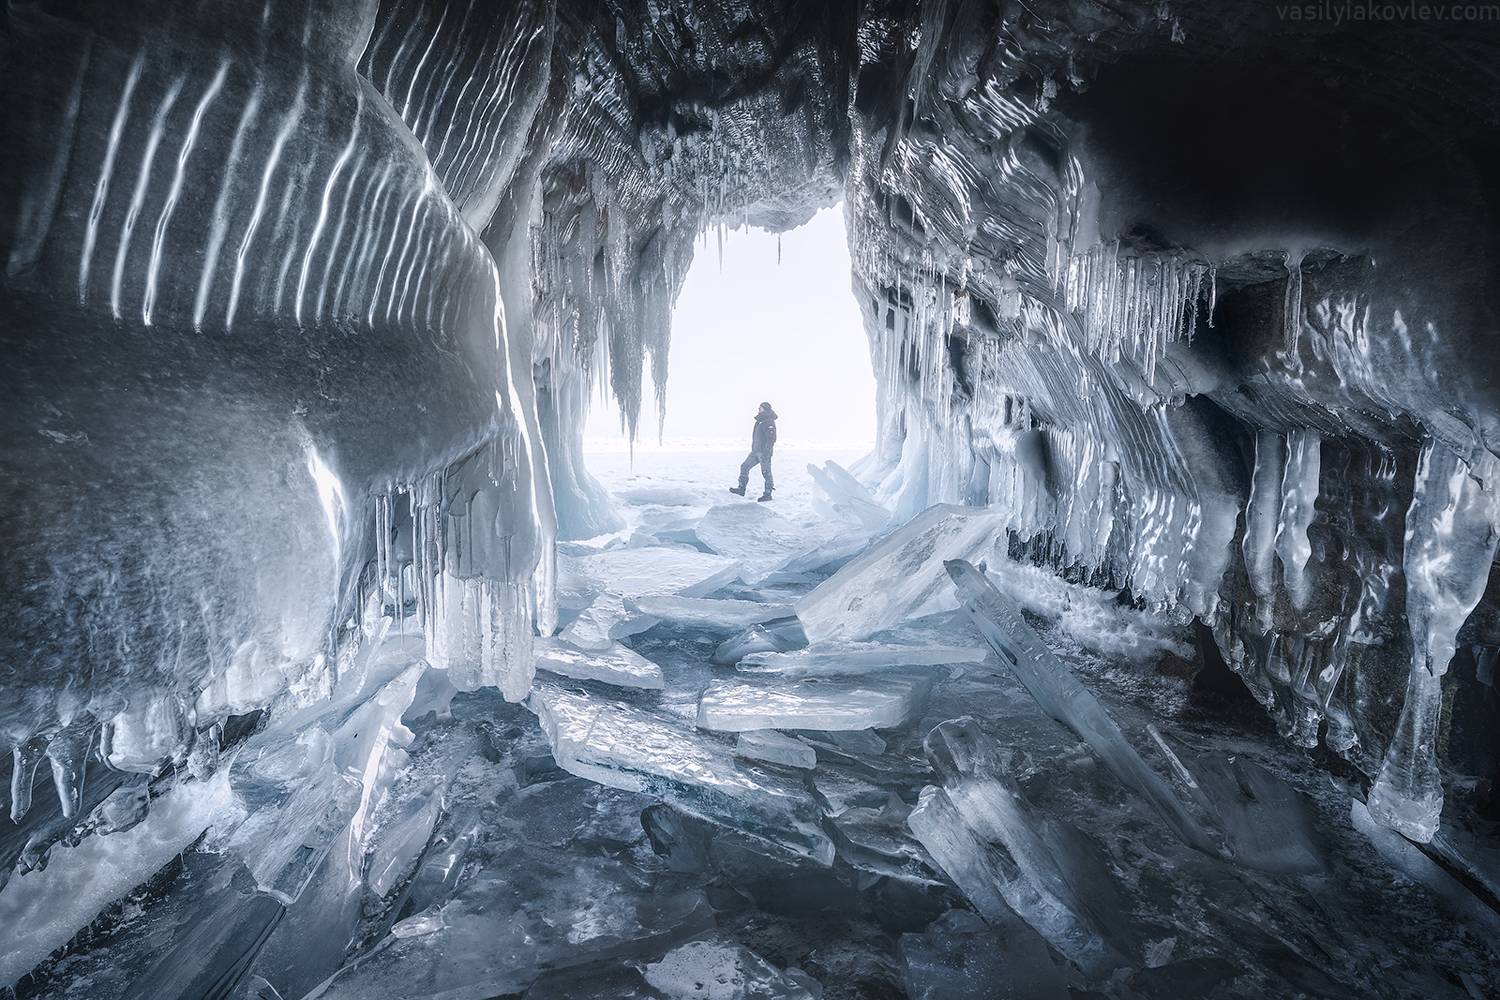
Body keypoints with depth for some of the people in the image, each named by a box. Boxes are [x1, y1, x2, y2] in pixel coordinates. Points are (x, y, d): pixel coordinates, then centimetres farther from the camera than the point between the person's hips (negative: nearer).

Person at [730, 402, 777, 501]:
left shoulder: (769, 422, -14)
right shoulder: (759, 421, 16)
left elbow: (771, 438, -21)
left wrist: (766, 452, -25)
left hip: (764, 452, -10)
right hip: (756, 451, 10)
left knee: (766, 472, -3)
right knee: (744, 467, 7)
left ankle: (768, 494, 5)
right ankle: (741, 489, 13)